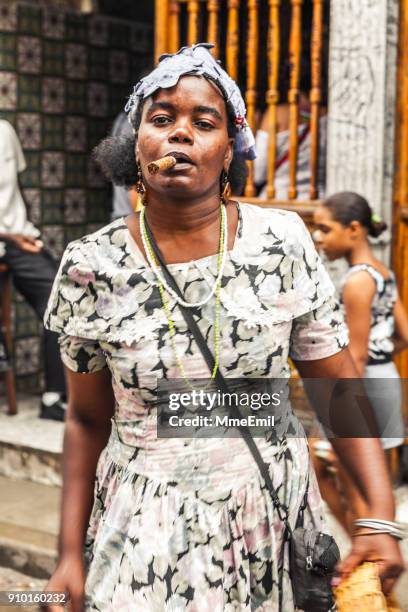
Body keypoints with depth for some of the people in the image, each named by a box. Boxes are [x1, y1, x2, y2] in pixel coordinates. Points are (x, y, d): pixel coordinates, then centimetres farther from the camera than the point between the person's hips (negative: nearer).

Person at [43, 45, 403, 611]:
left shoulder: (284, 242, -9)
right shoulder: (92, 268, -8)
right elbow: (89, 418, 1)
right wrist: (71, 553, -1)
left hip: (272, 514, 2)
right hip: (144, 530, -1)